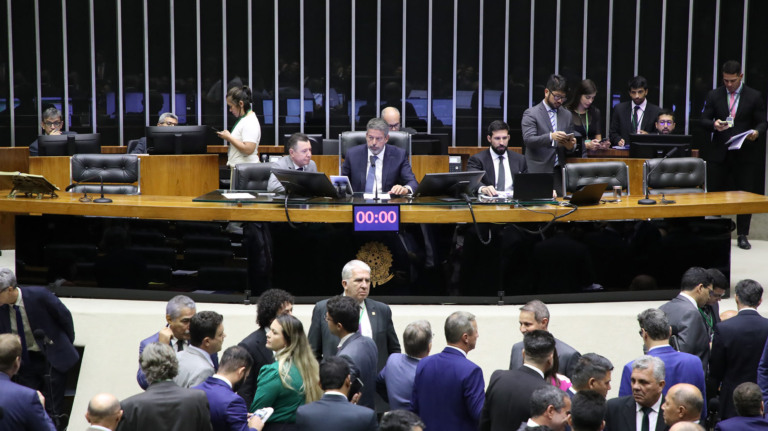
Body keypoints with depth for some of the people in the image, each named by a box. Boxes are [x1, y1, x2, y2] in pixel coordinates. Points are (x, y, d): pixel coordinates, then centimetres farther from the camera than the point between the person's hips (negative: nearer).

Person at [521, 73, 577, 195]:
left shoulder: (567, 115, 17)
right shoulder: (531, 113, 0)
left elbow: (570, 140, 19)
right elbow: (528, 140, -12)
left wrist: (571, 144, -6)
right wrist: (551, 137, -27)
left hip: (559, 171, 5)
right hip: (539, 171, -4)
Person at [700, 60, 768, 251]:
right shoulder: (714, 95, 6)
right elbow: (704, 120, 6)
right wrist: (714, 124, -16)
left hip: (745, 154, -1)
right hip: (719, 153, 1)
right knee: (714, 193, 3)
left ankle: (742, 236, 10)